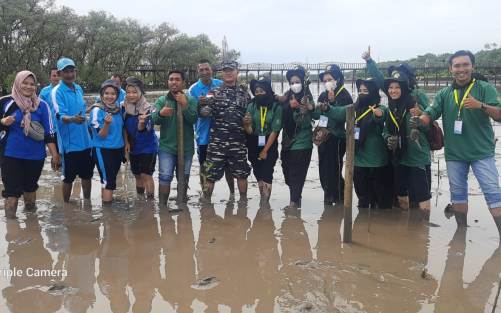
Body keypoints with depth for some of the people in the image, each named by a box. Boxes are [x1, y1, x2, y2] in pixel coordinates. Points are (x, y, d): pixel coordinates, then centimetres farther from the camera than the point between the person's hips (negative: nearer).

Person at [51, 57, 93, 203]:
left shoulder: (79, 89, 9)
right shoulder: (57, 91, -13)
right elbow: (60, 115, -27)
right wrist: (72, 119, -44)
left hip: (85, 140, 6)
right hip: (69, 142, -6)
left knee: (87, 174, 15)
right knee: (68, 177, 5)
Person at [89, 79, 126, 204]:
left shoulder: (118, 109, 3)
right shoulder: (97, 110, -15)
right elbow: (100, 135, -16)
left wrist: (126, 143, 12)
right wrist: (107, 124, -32)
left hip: (118, 149, 6)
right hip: (103, 150, -6)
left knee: (111, 180, 15)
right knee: (108, 181, -8)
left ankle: (107, 200, 27)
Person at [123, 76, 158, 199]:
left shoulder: (148, 108, -19)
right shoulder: (124, 107, -4)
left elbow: (143, 129, -29)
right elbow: (124, 127, 9)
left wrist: (142, 122, -48)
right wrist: (126, 143, 1)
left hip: (148, 146, -6)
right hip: (133, 147, 6)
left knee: (146, 174, -8)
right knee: (137, 175, 15)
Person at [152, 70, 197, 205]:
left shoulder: (191, 100, -2)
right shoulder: (161, 100, -1)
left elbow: (193, 119, -15)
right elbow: (155, 119, -15)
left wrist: (185, 105, -28)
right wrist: (161, 113, -37)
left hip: (186, 147, 1)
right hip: (166, 147, -1)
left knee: (183, 178, 14)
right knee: (165, 177, -5)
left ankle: (182, 203, 30)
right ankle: (162, 205, 8)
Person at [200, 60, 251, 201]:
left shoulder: (244, 93, 11)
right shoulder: (214, 92, 6)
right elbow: (204, 112, -3)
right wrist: (204, 108, -24)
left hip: (238, 141, 2)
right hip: (217, 140, -1)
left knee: (241, 173, 9)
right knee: (211, 173, -1)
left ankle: (243, 199, 24)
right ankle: (206, 201, 11)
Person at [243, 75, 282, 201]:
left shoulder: (276, 107, -11)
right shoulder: (251, 106, -4)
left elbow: (275, 131, -10)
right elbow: (249, 131, -8)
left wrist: (265, 150, -9)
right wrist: (246, 124, -31)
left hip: (270, 145, -3)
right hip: (254, 145, 3)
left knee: (266, 174, -8)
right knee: (258, 174, 11)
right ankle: (264, 202, 25)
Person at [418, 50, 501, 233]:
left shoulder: (485, 88, -2)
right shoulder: (445, 94, 7)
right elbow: (430, 115, -1)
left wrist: (481, 105, -29)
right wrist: (419, 118, -24)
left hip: (481, 152, -3)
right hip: (454, 154, 4)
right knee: (458, 192, 12)